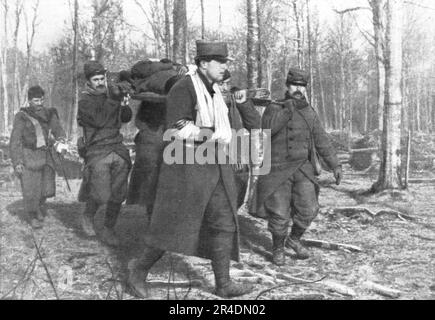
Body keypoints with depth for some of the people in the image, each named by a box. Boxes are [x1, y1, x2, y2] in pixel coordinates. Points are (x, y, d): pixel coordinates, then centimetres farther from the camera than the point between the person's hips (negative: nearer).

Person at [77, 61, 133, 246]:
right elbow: (99, 120, -21)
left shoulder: (111, 93, 9)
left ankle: (108, 230, 17)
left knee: (118, 194, 2)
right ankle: (87, 216, 25)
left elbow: (126, 119, 18)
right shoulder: (85, 101, -6)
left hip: (117, 149, 5)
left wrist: (125, 106, -2)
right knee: (101, 196, -8)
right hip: (97, 152, -5)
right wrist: (113, 101, -22)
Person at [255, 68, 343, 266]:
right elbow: (268, 128, -24)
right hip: (277, 170, -3)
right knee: (279, 214, -5)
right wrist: (290, 107, -26)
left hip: (301, 169, 3)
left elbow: (322, 141, 4)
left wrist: (335, 165, -5)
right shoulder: (273, 108, -3)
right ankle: (278, 249, 20)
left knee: (308, 209, -7)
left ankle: (294, 240, 21)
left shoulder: (309, 113, 6)